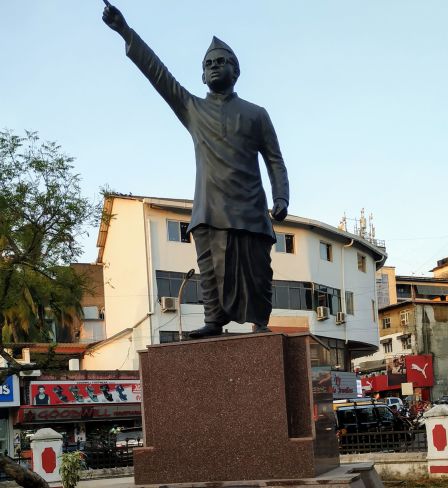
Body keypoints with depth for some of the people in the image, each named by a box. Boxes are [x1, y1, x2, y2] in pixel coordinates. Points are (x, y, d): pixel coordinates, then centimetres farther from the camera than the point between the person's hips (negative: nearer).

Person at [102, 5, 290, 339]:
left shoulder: (255, 114, 13)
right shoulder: (192, 110, 16)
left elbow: (275, 161, 9)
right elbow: (157, 72, 10)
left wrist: (281, 198, -7)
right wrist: (125, 31, 4)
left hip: (248, 210, -1)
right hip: (208, 211, 1)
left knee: (255, 272, -4)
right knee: (212, 272, -3)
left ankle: (260, 325, 0)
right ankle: (214, 322, -4)